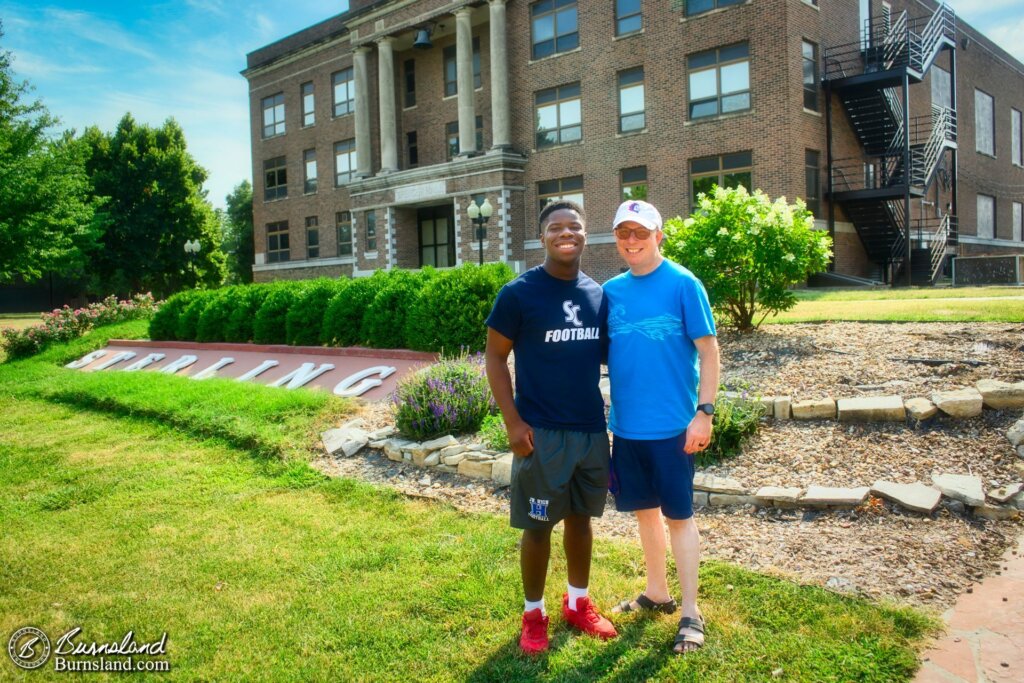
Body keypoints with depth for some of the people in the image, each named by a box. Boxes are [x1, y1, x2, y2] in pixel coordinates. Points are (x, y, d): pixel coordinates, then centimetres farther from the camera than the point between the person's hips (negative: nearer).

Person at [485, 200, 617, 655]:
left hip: (592, 429, 5)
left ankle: (578, 603, 35)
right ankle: (534, 614, 25)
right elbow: (494, 357, -7)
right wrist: (513, 421, -13)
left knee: (581, 517, 17)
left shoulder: (598, 294, 5)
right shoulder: (519, 293, -10)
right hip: (541, 432, -4)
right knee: (539, 525, 6)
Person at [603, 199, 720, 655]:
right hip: (626, 424, 5)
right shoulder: (612, 290, 7)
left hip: (671, 425, -5)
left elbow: (708, 350, -9)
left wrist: (703, 412, -15)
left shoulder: (683, 284, -8)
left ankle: (690, 613, 17)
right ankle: (656, 594, 34)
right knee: (644, 510, 16)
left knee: (678, 515, 4)